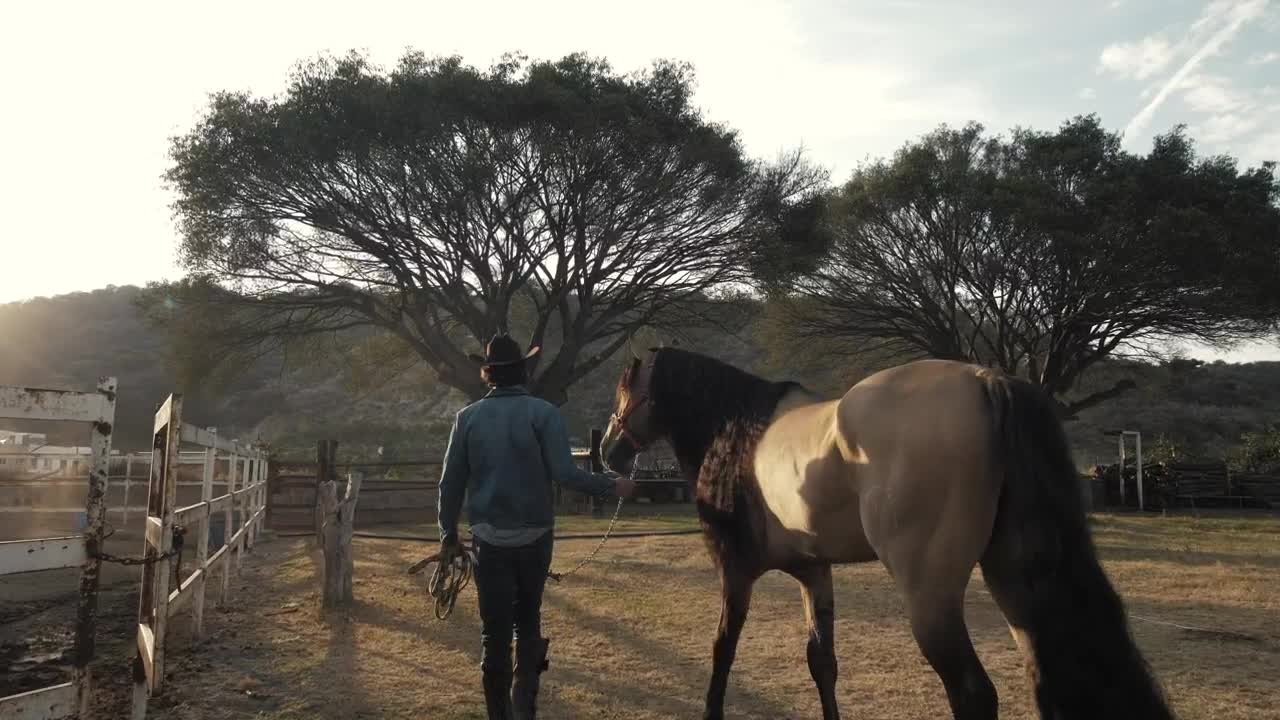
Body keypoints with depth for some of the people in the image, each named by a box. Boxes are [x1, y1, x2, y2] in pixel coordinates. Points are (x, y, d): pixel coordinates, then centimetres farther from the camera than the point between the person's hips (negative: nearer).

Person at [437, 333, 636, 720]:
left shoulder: (468, 417, 0)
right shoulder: (544, 413, -8)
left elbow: (451, 482, 4)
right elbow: (565, 473, -16)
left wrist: (449, 534, 14)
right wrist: (612, 485, -2)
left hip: (489, 538, 1)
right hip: (534, 536, -1)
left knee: (494, 629, 9)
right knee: (528, 620, 18)